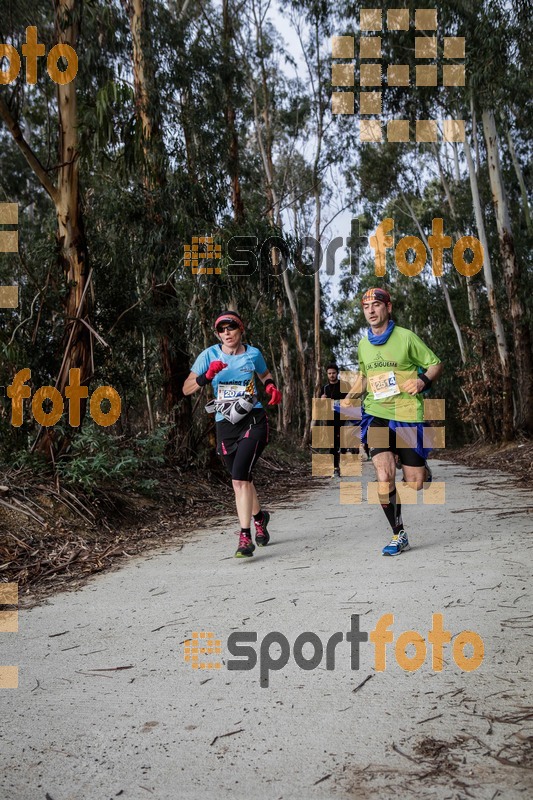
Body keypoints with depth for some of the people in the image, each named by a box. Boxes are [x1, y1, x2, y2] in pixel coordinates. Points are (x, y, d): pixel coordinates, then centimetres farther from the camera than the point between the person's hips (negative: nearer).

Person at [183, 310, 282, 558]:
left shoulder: (253, 353, 3)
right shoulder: (210, 355, 0)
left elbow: (265, 374, 25)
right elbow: (186, 389, -4)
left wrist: (271, 386, 4)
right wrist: (207, 376, -21)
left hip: (254, 420, -2)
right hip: (225, 425, 2)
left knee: (240, 478, -18)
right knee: (241, 480, 13)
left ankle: (245, 537, -14)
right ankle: (259, 517, 42)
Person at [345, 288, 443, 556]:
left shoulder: (406, 337, -4)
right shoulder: (363, 345, 10)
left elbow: (435, 364, 1)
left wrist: (423, 380, -19)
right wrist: (349, 397, 11)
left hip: (407, 415, -3)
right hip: (376, 415, 3)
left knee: (413, 485, 0)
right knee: (384, 478, -16)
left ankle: (422, 470, 40)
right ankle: (399, 535, 2)